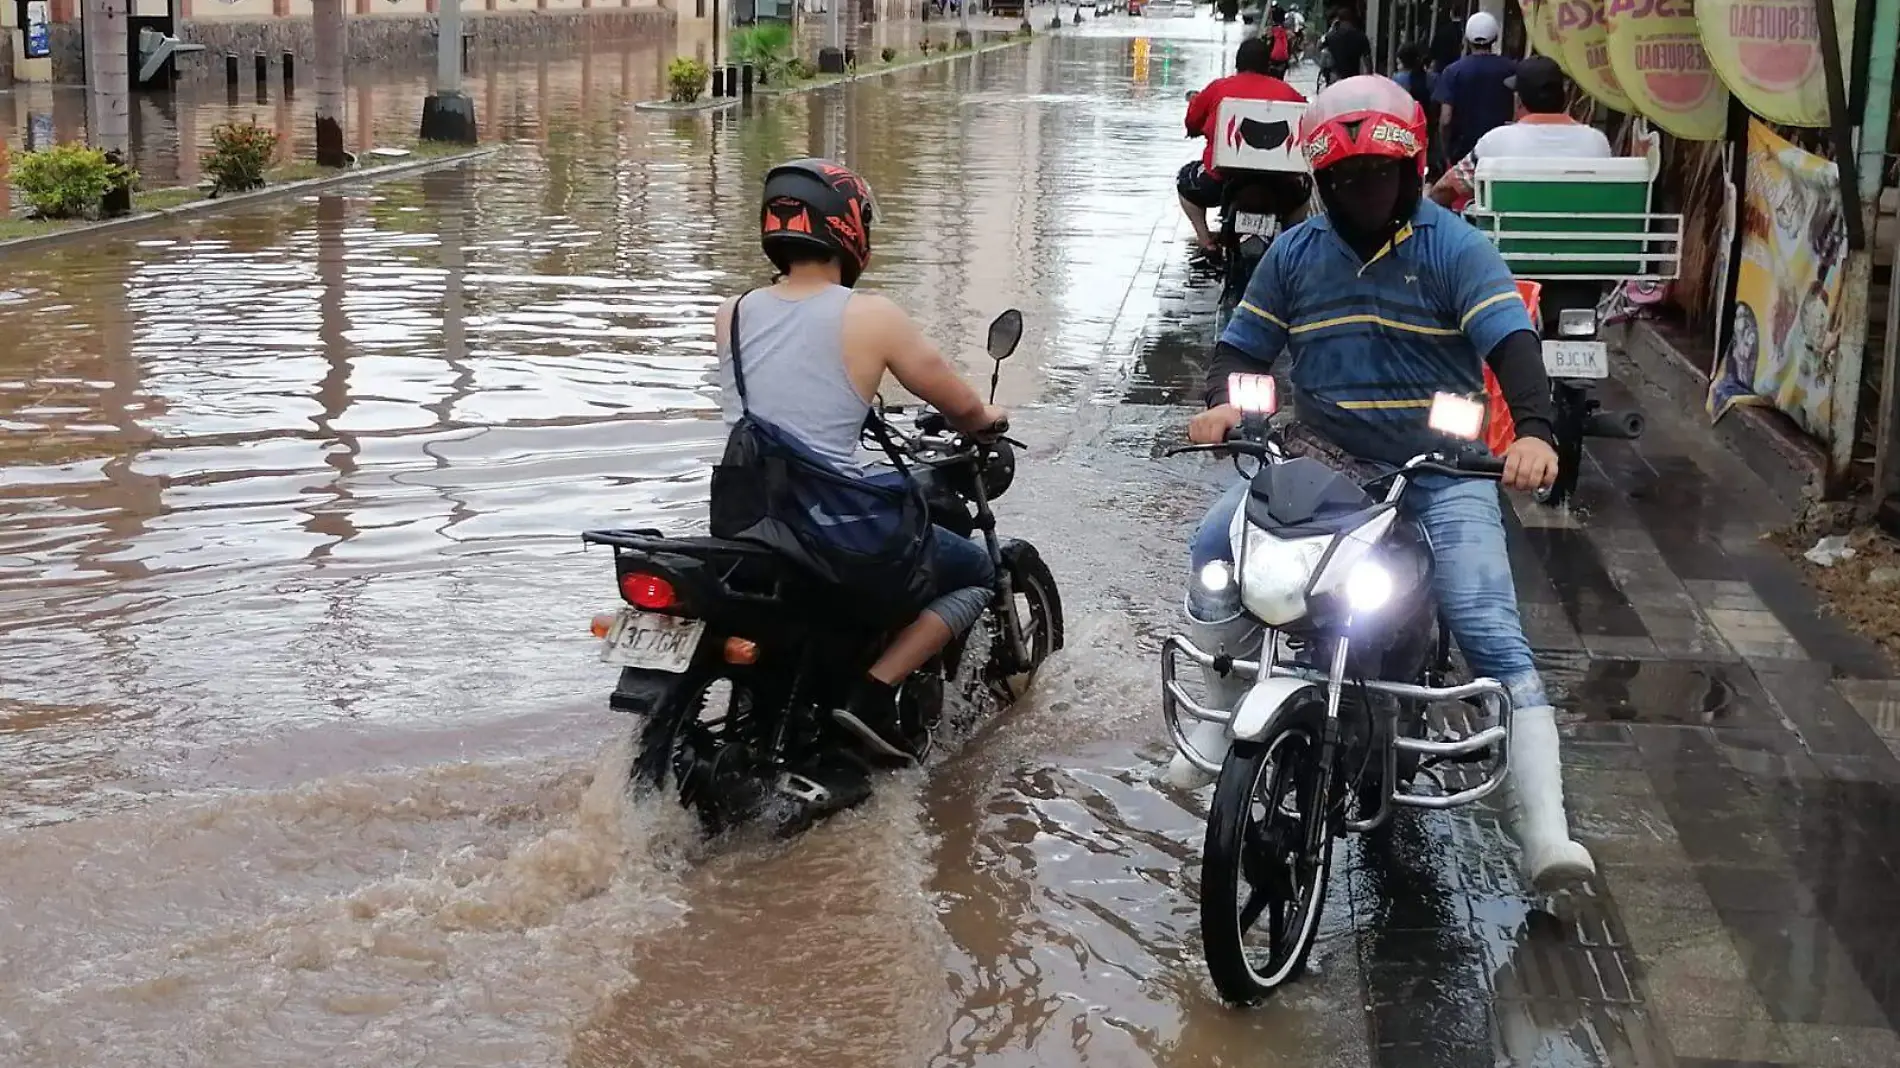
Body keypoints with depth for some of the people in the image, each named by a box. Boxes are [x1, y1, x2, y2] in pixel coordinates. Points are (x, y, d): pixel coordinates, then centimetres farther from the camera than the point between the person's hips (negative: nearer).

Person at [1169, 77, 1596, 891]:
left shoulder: (1454, 248, -4)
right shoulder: (1294, 254, 9)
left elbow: (1510, 339, -16)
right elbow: (1243, 345, 14)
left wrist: (1533, 430, -35)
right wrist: (1222, 404, -10)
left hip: (1443, 468, -3)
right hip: (1322, 461, 3)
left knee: (1492, 635, -14)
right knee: (1216, 546, -21)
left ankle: (1543, 830, -17)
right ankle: (1218, 718, -6)